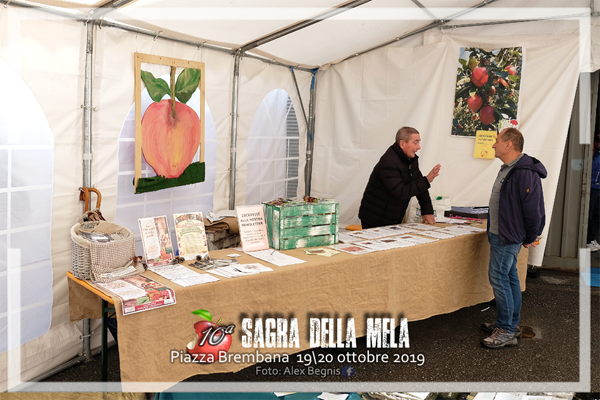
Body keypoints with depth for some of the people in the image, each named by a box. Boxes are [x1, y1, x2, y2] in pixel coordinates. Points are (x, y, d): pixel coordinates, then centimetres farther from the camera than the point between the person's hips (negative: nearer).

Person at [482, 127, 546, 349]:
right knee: (509, 277, 16)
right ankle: (512, 324, 27)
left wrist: (530, 238, -12)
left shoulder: (525, 173, -21)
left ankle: (506, 331, 1)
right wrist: (494, 232, 19)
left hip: (508, 237, -10)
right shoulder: (507, 169, 13)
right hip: (500, 234, 10)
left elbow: (533, 208, -21)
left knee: (499, 278, -8)